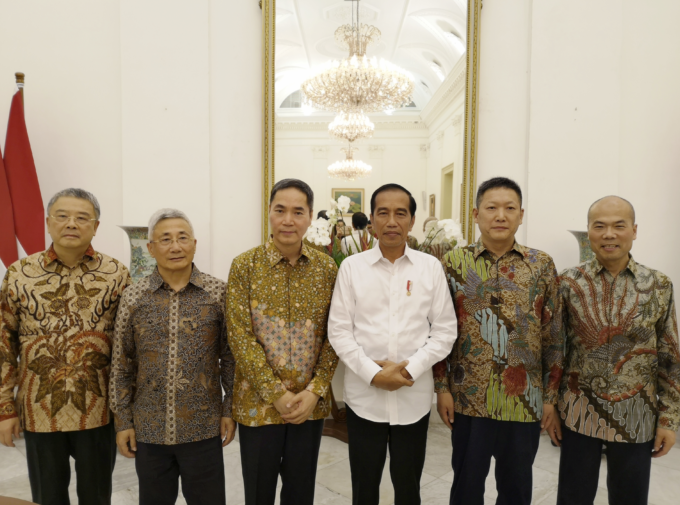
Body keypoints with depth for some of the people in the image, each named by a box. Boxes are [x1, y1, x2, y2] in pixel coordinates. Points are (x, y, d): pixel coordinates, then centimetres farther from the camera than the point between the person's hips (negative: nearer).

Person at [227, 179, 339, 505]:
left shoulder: (326, 267, -1)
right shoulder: (245, 266, -8)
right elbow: (240, 337, -11)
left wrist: (315, 391, -10)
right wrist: (277, 394, -14)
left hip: (310, 404, 2)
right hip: (259, 403, -2)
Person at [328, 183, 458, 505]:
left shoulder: (431, 267, 0)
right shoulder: (351, 267, -2)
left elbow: (445, 330, 0)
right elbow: (339, 330, -3)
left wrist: (410, 369, -11)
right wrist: (373, 374, -12)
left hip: (414, 397, 0)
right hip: (363, 397, 0)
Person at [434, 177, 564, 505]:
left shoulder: (542, 265, -1)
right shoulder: (455, 262, -4)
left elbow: (553, 336, 1)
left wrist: (551, 397, 0)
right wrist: (442, 388, -3)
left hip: (525, 400, 1)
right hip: (469, 398, 0)